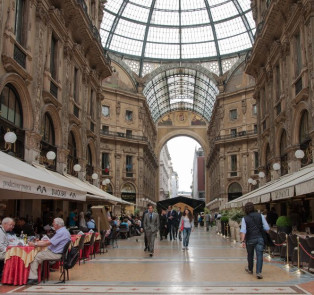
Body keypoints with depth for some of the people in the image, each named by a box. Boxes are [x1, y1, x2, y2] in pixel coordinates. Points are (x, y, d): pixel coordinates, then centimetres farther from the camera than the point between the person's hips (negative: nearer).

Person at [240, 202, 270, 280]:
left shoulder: (245, 219, -3)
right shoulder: (260, 216, 1)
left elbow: (243, 231, -15)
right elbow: (267, 228, -1)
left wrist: (242, 241, -16)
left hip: (250, 239, 0)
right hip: (259, 238, 0)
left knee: (250, 255, 18)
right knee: (259, 255, -2)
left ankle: (250, 269, 37)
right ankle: (258, 272, -14)